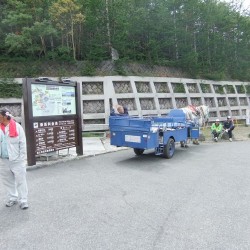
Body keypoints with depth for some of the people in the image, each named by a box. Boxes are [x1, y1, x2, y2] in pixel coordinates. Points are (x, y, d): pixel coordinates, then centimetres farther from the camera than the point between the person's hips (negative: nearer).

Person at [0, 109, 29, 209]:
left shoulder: (17, 127, -8)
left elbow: (22, 143, -6)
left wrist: (22, 158, -9)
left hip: (17, 160, -4)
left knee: (21, 181, 2)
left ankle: (23, 200, 11)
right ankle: (12, 198, 30)